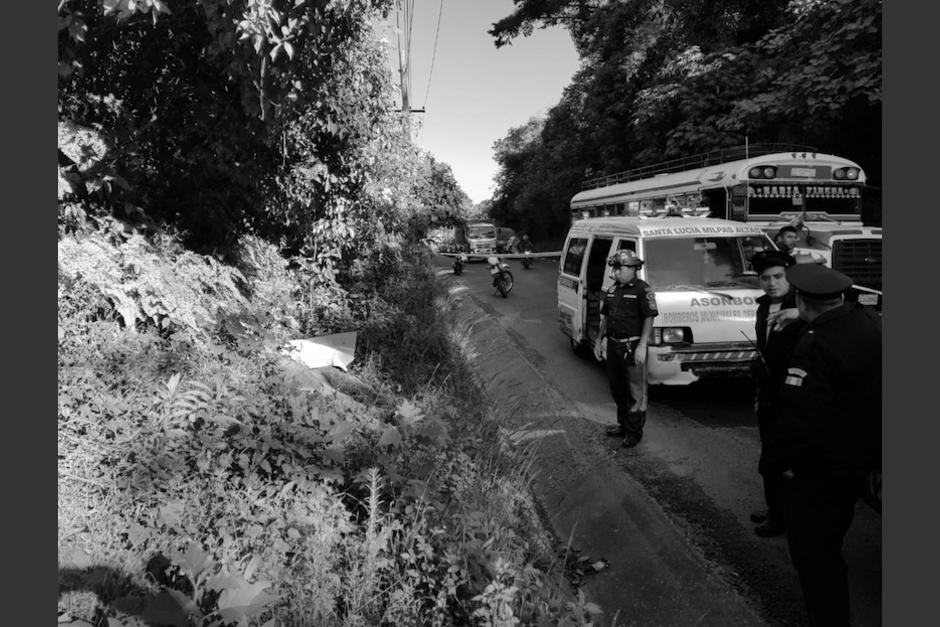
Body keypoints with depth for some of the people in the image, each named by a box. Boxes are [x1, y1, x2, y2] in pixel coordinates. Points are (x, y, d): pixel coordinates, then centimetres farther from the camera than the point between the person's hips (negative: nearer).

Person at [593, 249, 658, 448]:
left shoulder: (642, 290, -11)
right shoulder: (612, 290, 11)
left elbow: (649, 319, -14)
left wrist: (642, 346, -20)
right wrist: (599, 340, 16)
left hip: (632, 347, -8)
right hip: (613, 345, 8)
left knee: (636, 392, 1)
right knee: (617, 389, 17)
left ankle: (634, 432, 10)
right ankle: (623, 424, 32)